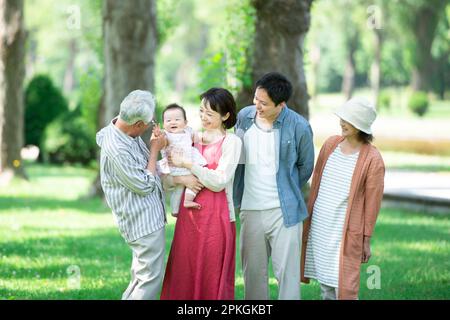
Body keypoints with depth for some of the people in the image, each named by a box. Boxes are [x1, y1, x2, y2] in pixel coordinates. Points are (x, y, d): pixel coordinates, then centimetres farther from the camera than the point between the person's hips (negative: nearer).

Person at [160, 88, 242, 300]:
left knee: (212, 278, 1)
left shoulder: (231, 142, -3)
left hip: (216, 216, -5)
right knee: (183, 276, 5)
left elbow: (219, 182, -12)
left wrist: (187, 164, -13)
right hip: (188, 214, 5)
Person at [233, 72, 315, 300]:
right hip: (250, 210, 4)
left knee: (287, 272, -4)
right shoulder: (244, 117, 0)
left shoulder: (299, 127, -11)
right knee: (253, 272, 11)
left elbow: (305, 167, 5)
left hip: (284, 211, -4)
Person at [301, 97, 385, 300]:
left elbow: (371, 202, -7)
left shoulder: (372, 159, -11)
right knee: (325, 283, 12)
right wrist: (308, 218, 14)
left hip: (346, 232, -5)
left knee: (343, 286, -5)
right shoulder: (330, 144, 4)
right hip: (318, 227, 5)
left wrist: (366, 239, -4)